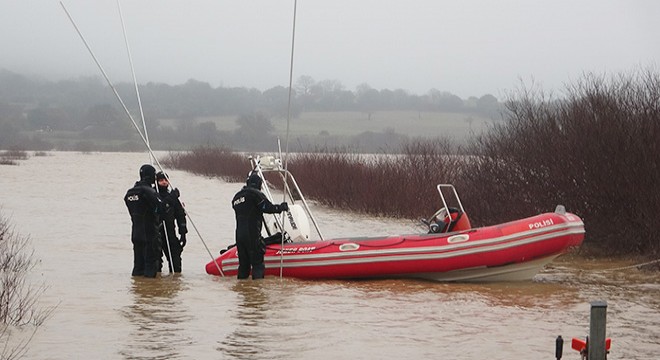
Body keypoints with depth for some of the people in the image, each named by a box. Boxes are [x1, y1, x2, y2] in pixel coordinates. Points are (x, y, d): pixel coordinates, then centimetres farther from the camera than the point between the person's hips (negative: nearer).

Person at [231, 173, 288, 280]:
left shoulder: (236, 197, 19)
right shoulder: (255, 194, -5)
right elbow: (268, 208, -11)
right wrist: (282, 207, 5)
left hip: (239, 234, 7)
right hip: (252, 235, -7)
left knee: (243, 264, 13)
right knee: (257, 263, -7)